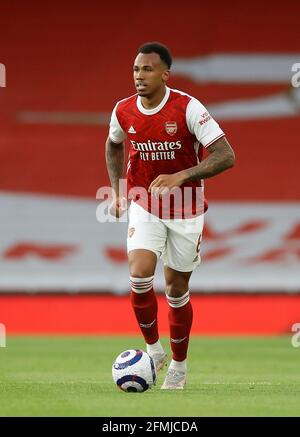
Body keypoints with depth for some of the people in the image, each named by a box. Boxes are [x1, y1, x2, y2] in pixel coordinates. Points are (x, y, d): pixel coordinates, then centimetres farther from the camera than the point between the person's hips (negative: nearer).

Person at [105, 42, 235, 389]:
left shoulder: (188, 108, -19)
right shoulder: (123, 111, -7)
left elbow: (226, 156, -23)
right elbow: (113, 145, 18)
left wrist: (180, 177, -32)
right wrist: (117, 190, 8)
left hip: (185, 210, -2)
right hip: (144, 205, 2)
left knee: (176, 290, 7)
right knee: (140, 276, -20)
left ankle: (178, 366, 27)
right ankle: (153, 349, 1)